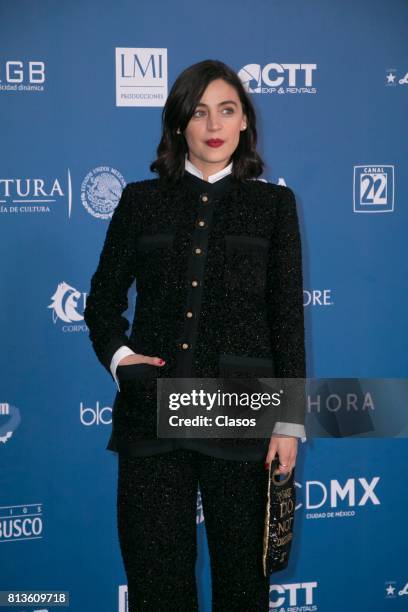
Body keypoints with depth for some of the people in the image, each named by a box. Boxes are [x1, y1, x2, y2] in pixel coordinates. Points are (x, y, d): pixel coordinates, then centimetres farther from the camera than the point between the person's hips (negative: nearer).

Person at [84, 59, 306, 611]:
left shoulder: (273, 203, 6)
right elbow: (103, 299, 13)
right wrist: (116, 353, -7)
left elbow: (288, 317, 3)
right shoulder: (141, 200, 9)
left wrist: (290, 421, -2)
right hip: (152, 413, 1)